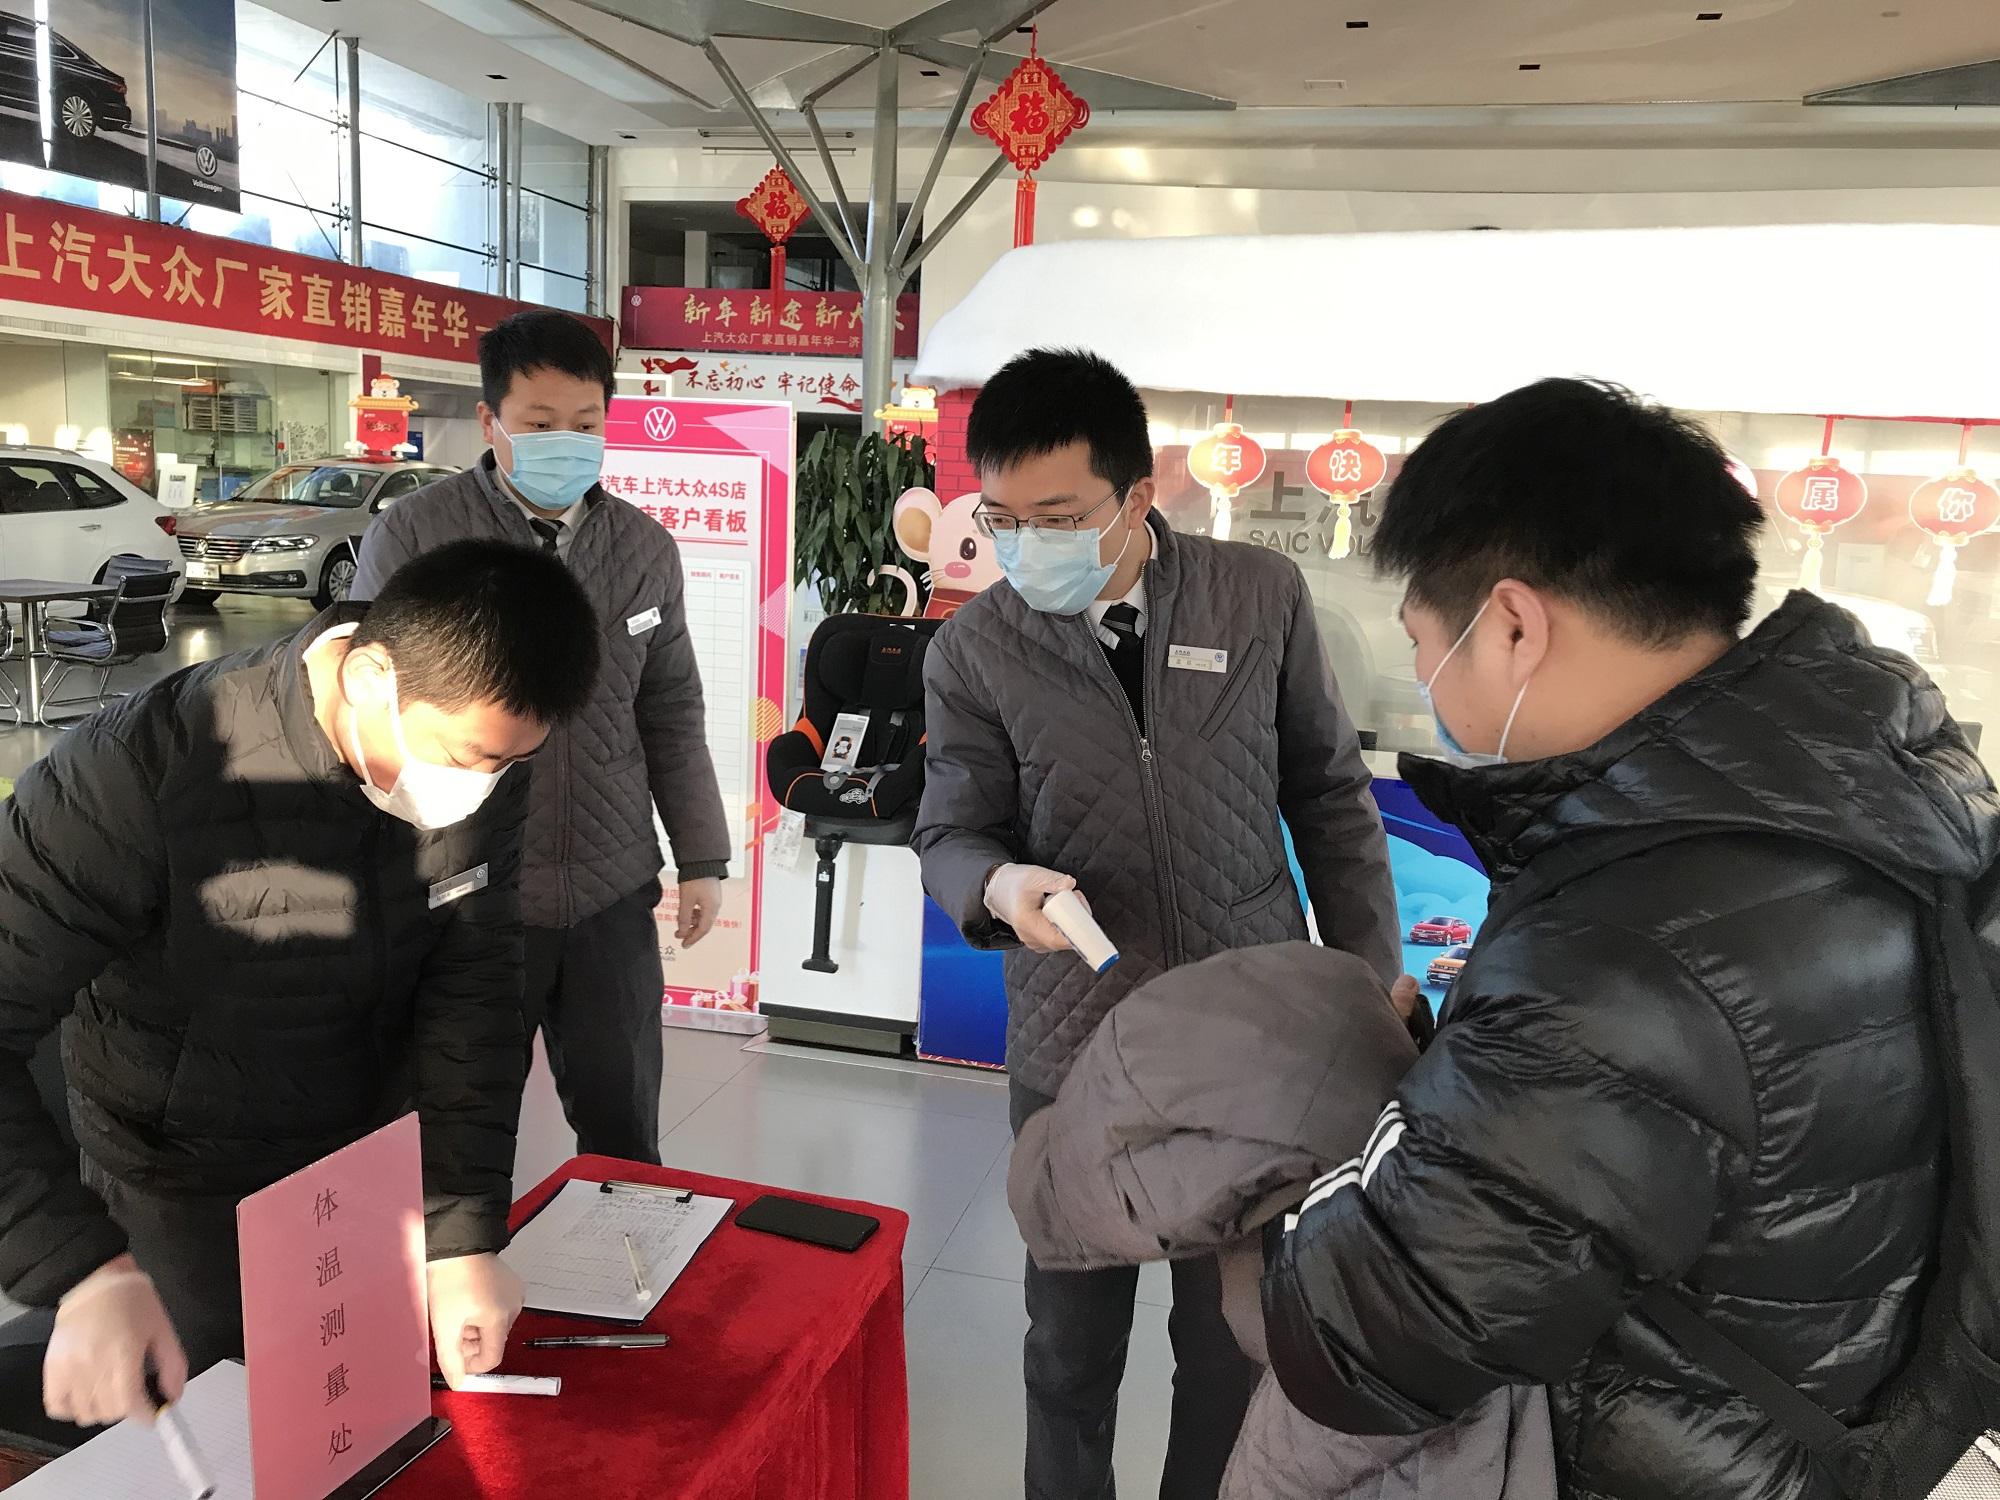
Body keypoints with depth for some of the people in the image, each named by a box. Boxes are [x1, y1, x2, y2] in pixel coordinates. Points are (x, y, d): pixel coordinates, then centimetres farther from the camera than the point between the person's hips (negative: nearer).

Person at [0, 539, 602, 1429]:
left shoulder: (478, 749, -17)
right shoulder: (146, 773, -32)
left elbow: (469, 998, -15)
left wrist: (465, 1235, -22)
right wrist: (86, 1269, -41)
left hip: (381, 1159, 4)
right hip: (194, 1200, -4)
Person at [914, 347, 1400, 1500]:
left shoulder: (1264, 597, -5)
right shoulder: (975, 650, -6)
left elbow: (1331, 799, 3)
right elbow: (952, 833, -2)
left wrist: (1374, 984, 3)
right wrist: (999, 885, -26)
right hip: (1074, 1052, 0)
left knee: (1235, 1337, 16)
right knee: (1072, 1346, 15)